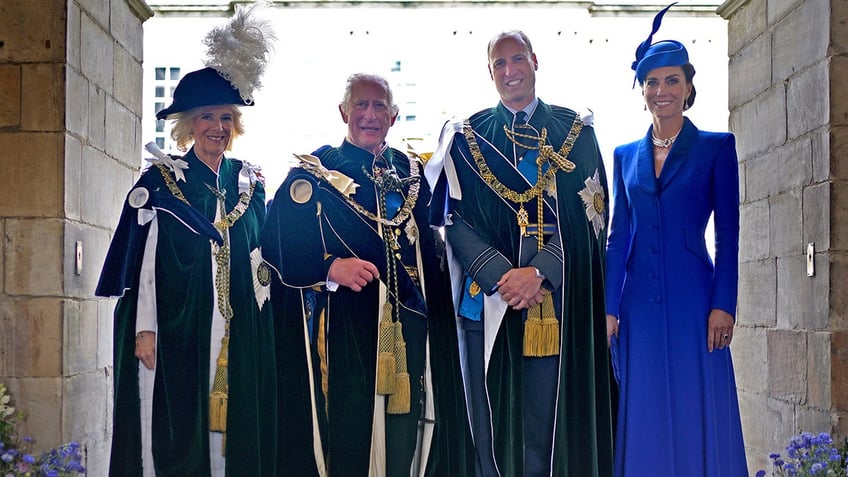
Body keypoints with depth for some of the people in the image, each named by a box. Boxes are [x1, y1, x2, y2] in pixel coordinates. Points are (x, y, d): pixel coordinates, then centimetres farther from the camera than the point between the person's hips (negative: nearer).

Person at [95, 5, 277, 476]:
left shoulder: (249, 183, 12)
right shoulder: (160, 182, 1)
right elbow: (143, 260, -3)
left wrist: (261, 324, 11)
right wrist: (145, 329, -10)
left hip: (239, 332, 4)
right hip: (177, 328, -3)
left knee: (234, 421, 5)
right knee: (176, 428, -2)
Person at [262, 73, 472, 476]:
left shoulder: (411, 173, 15)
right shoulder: (313, 173, 2)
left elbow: (429, 250, 19)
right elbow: (278, 245, -6)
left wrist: (438, 317, 7)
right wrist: (331, 268, -20)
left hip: (407, 333, 4)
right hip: (341, 334, -4)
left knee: (403, 441, 5)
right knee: (345, 443, -4)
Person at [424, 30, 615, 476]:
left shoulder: (576, 132, 10)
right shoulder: (466, 137, 10)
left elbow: (590, 214, 1)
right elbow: (454, 218, 1)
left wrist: (539, 271, -13)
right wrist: (501, 275, -13)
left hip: (559, 300, 0)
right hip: (488, 300, 0)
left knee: (550, 418, -1)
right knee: (494, 420, 1)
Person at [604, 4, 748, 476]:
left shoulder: (716, 147, 3)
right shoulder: (626, 155, 12)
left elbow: (729, 233, -2)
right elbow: (619, 236, 10)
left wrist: (723, 305, -10)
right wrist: (608, 309, 3)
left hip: (693, 300, -3)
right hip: (639, 305, 3)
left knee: (698, 415, 0)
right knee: (645, 419, 6)